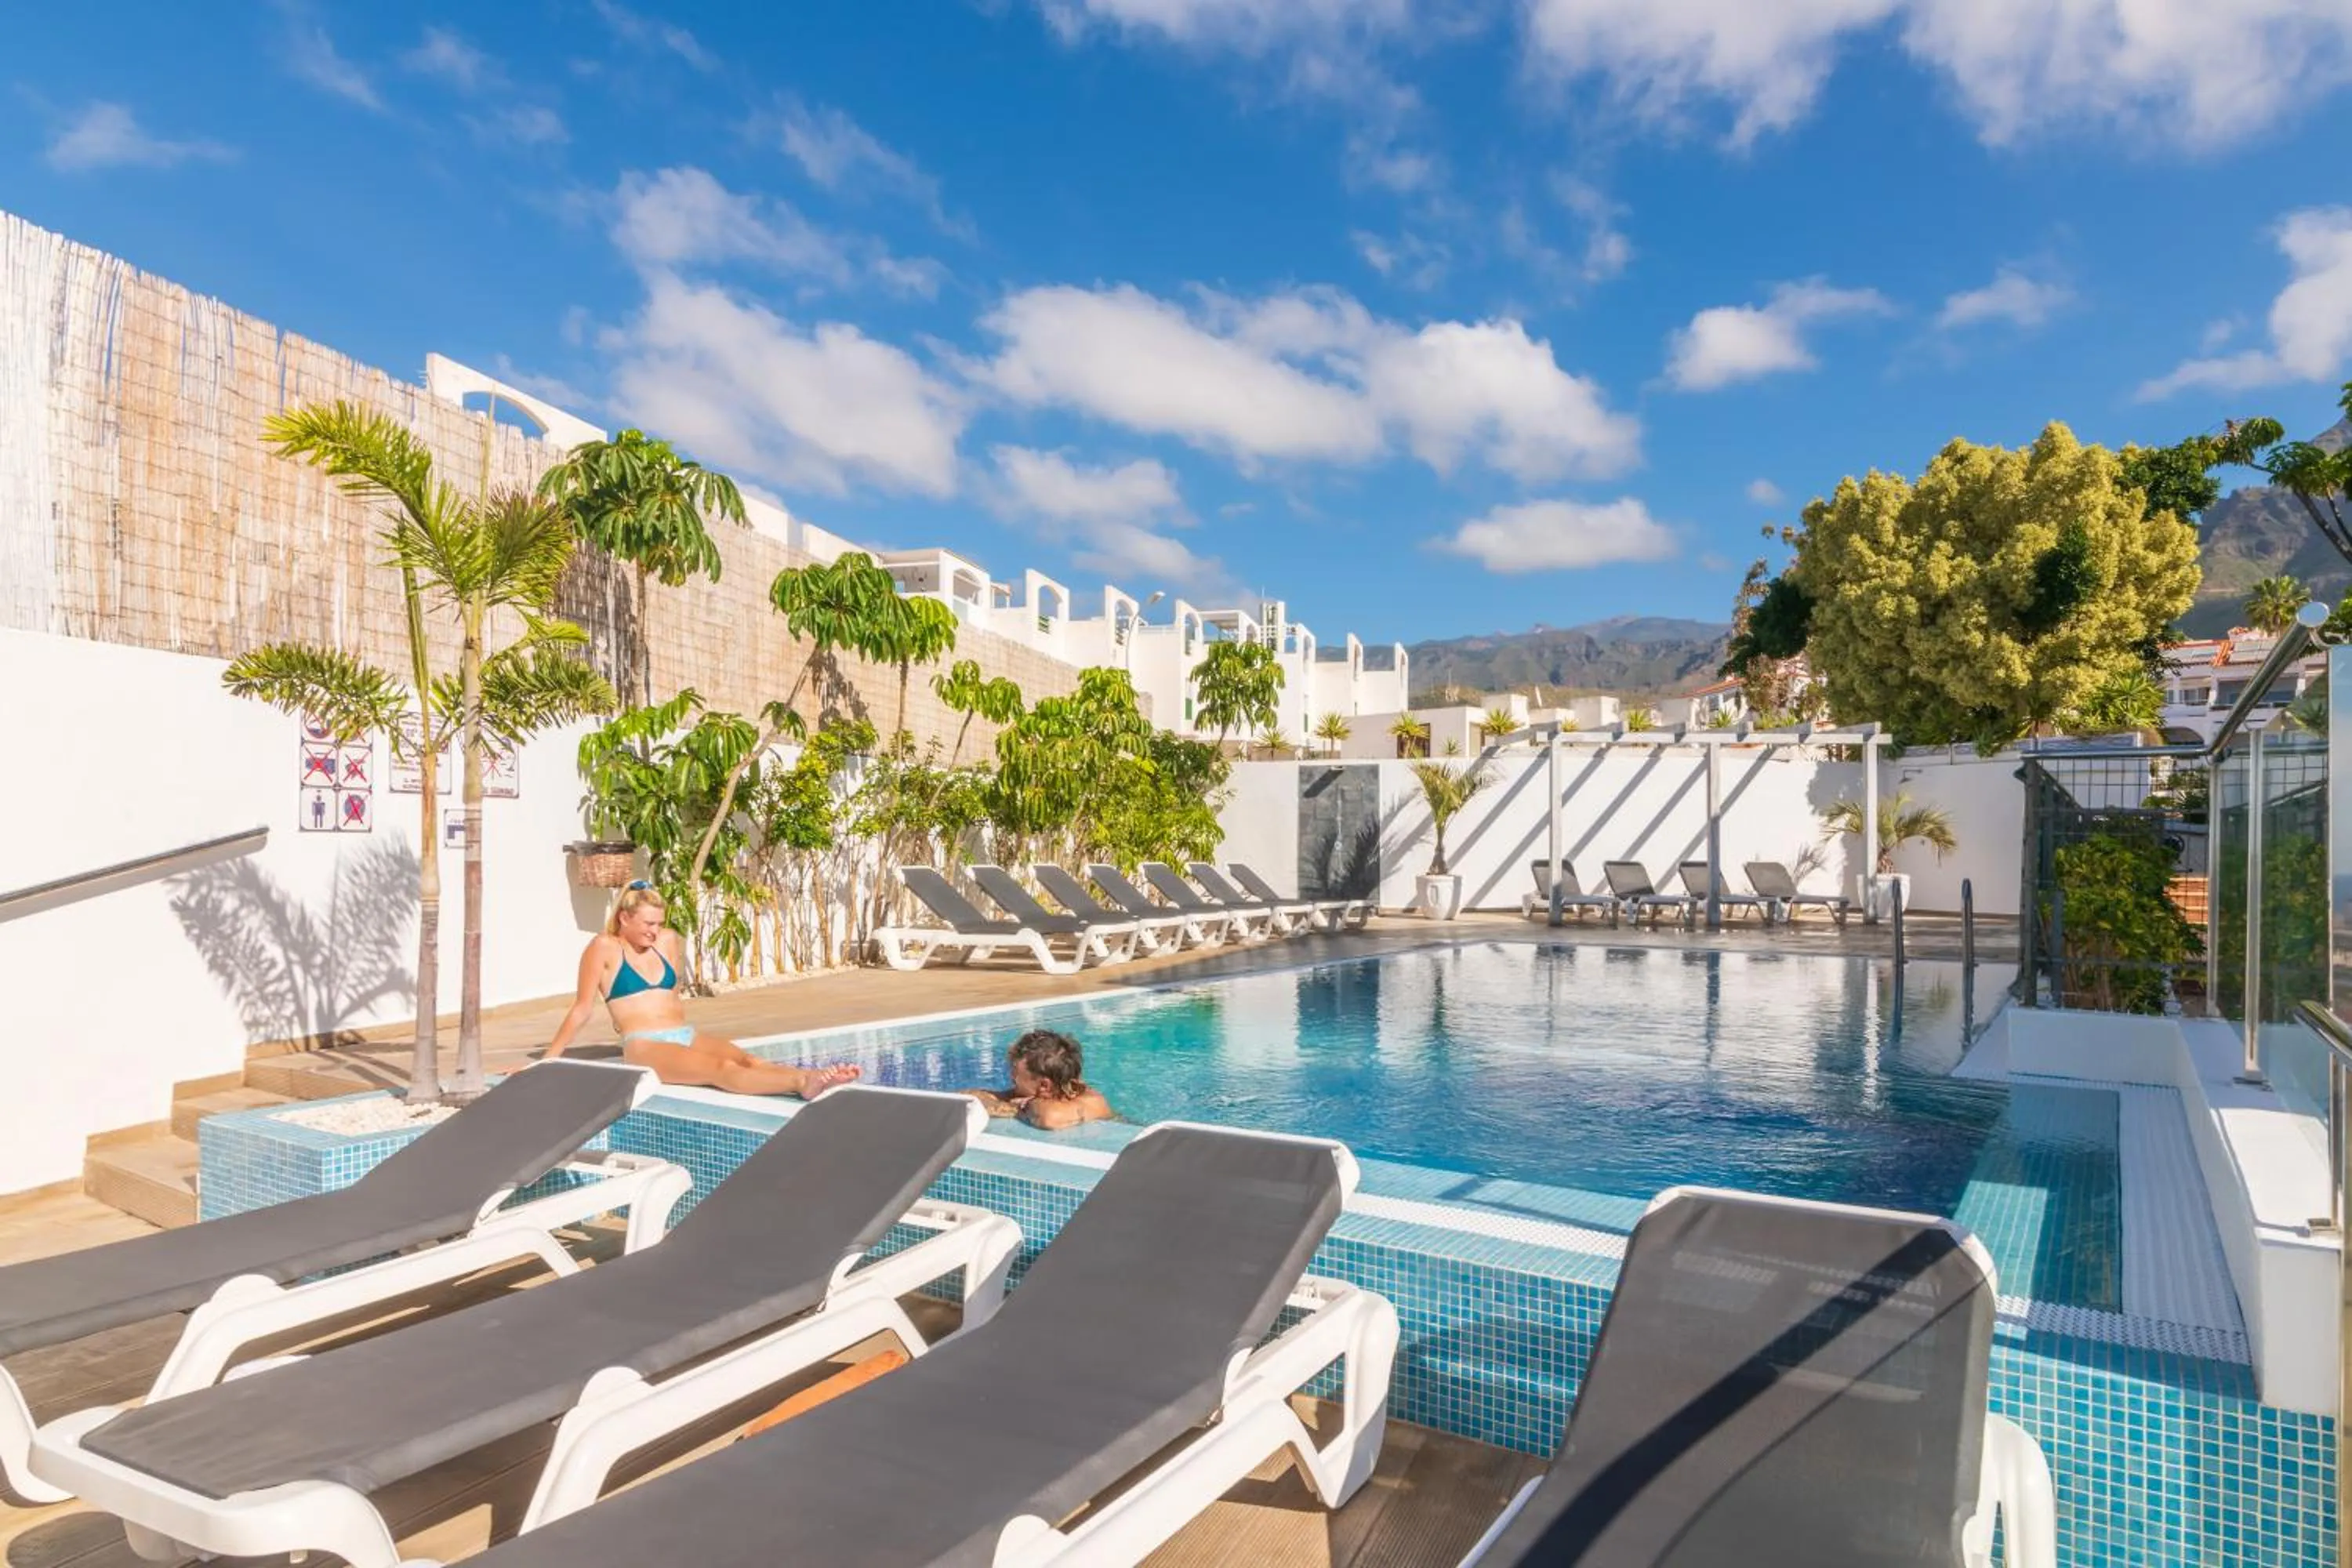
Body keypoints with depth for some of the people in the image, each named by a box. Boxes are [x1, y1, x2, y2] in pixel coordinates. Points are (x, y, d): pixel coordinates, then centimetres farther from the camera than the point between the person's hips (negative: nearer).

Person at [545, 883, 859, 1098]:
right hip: (645, 1047, -6)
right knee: (722, 1070, -32)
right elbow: (583, 1008, 2)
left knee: (747, 1060, -23)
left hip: (687, 1036, 6)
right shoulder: (604, 948, -1)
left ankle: (808, 1079, -47)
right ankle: (802, 1082, -56)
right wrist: (549, 1059, 2)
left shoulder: (669, 941, 15)